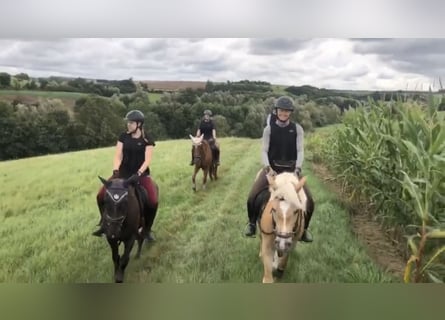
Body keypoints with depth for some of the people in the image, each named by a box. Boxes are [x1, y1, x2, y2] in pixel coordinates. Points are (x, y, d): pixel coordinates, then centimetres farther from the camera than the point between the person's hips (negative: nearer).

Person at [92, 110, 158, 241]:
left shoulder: (147, 139, -6)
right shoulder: (123, 136, 2)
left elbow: (147, 160, -11)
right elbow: (118, 156, -2)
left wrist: (139, 173, -24)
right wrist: (115, 170, -18)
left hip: (141, 174, -3)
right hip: (124, 173, 3)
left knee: (153, 201, -23)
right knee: (101, 196, -8)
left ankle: (147, 229, 3)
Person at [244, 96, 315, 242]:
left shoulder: (297, 129, 0)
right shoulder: (269, 129, -2)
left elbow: (300, 150, -5)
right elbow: (264, 151, -5)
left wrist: (298, 167, -21)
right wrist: (267, 166, -23)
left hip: (291, 169, 1)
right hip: (272, 168, -1)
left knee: (309, 200, -10)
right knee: (252, 197, -16)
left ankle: (303, 228, 16)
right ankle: (252, 223, 13)